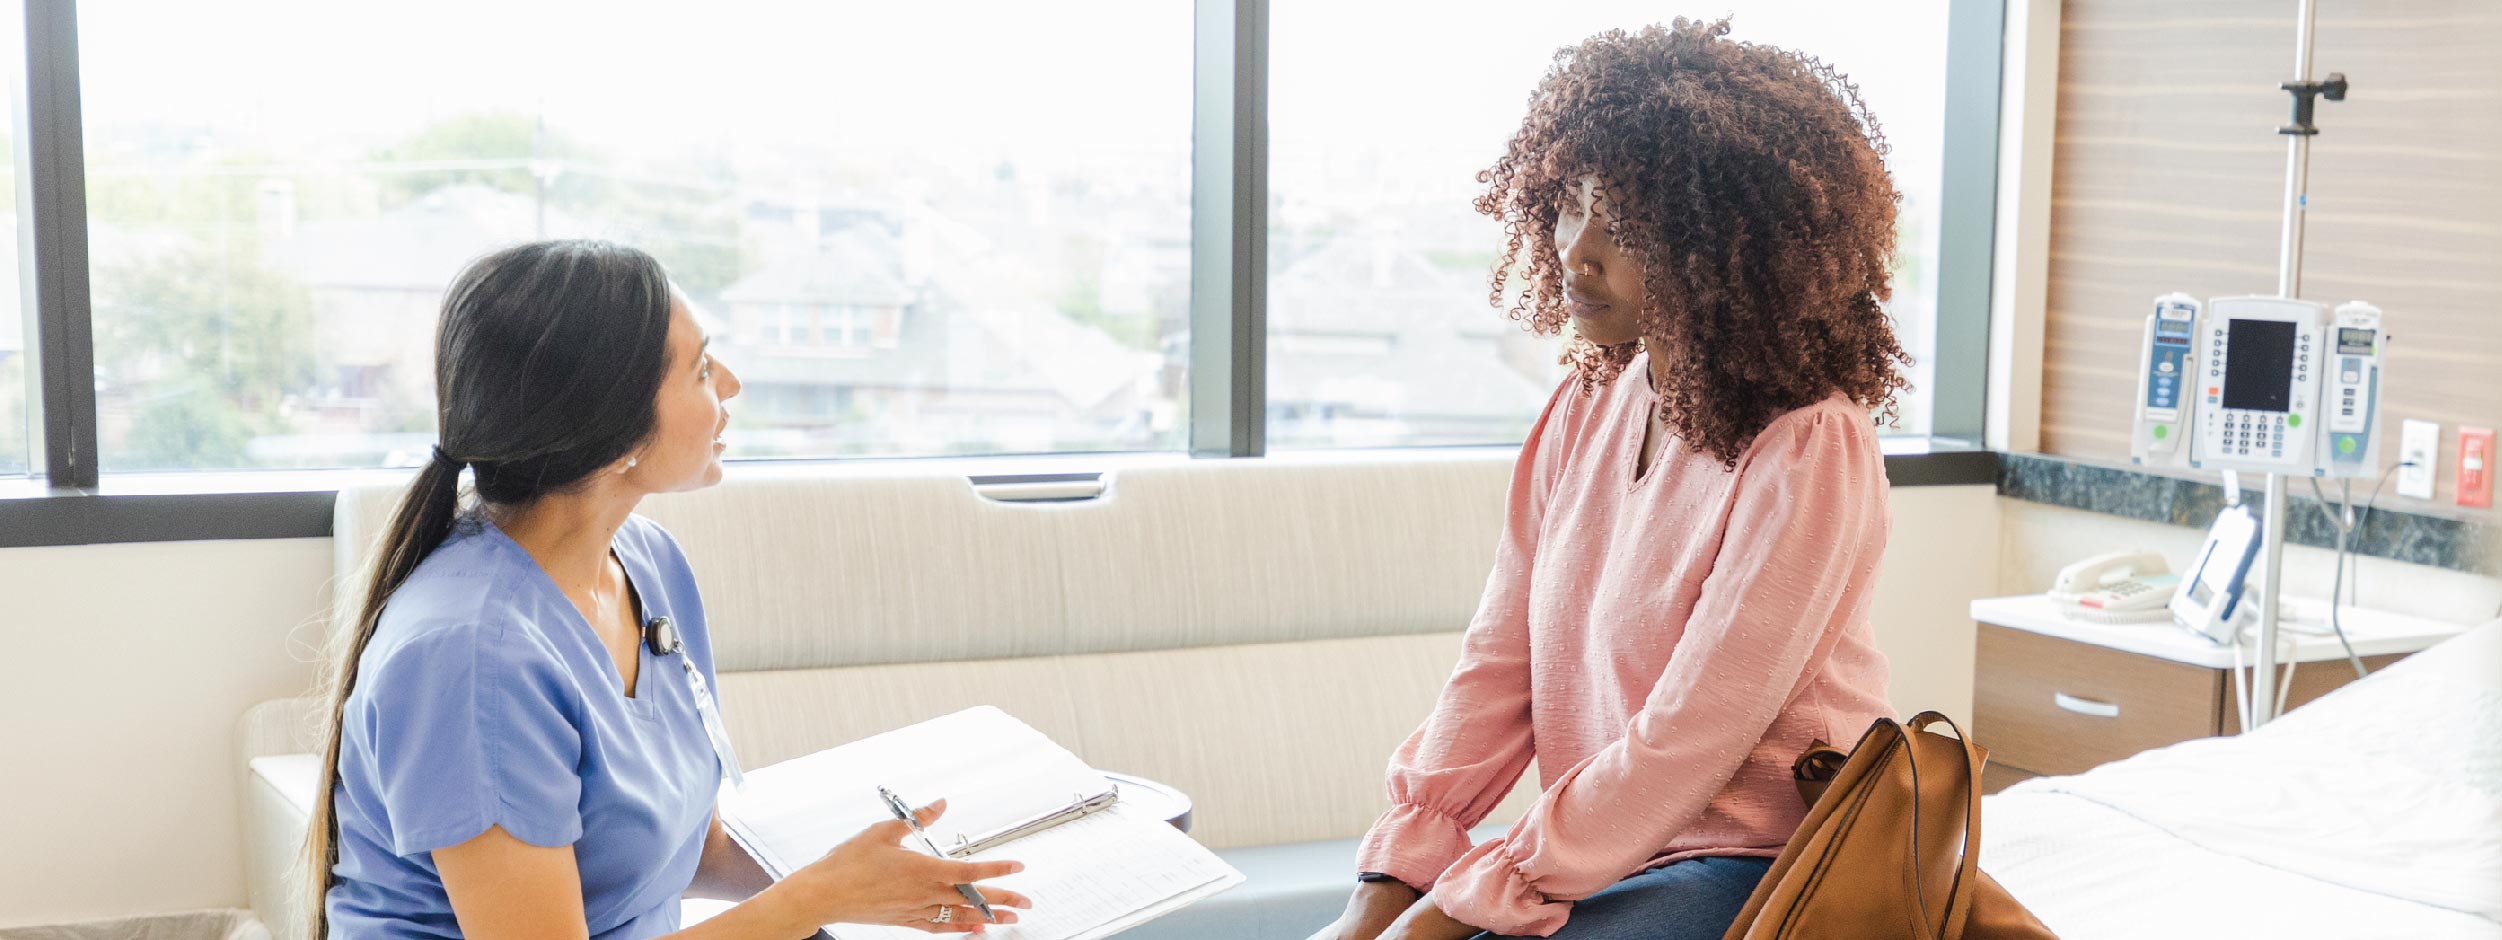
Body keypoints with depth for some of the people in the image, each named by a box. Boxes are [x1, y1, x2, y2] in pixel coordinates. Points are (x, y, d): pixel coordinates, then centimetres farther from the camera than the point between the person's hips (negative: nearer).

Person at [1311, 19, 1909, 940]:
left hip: (1751, 865, -6)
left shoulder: (1807, 450, -17)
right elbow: (1498, 665, 3)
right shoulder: (1585, 408, 4)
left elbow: (1689, 737, -20)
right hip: (1594, 848, 6)